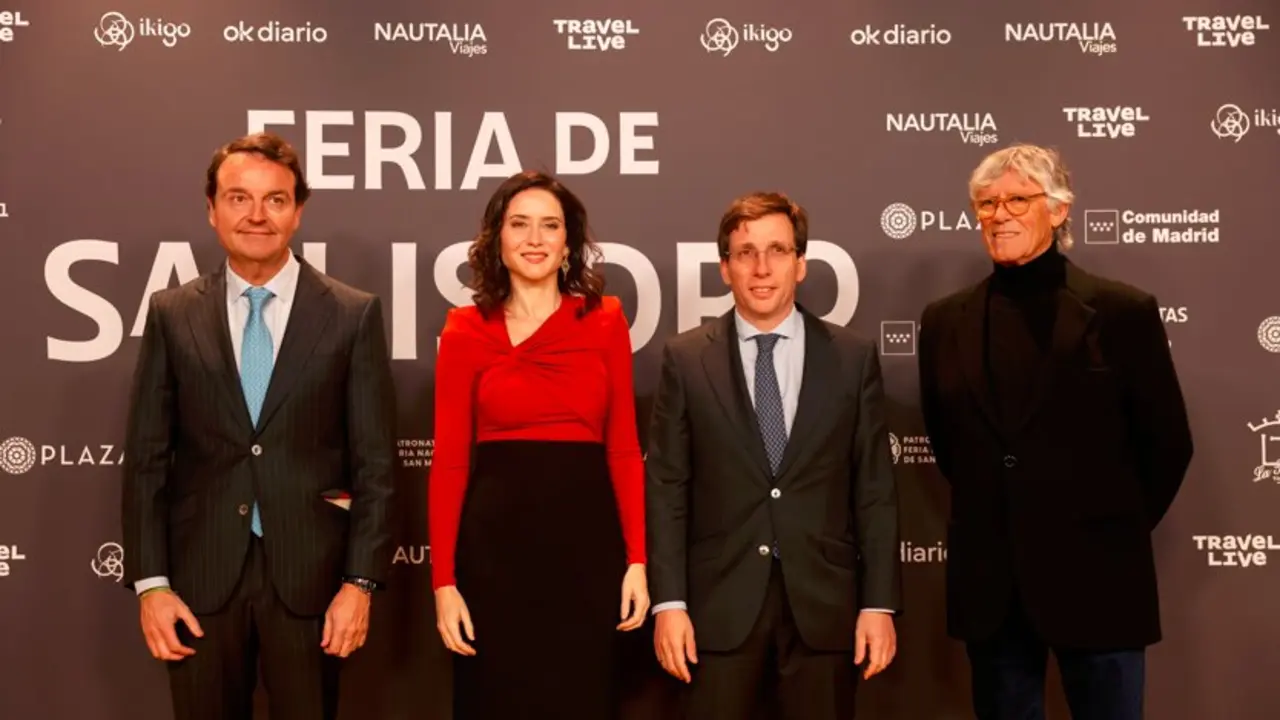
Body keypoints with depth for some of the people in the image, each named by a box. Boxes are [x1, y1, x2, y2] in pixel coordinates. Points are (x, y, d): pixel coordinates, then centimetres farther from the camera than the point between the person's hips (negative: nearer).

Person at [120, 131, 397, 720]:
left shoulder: (353, 314, 0)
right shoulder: (171, 314, 4)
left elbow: (374, 462, -1)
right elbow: (146, 458, 4)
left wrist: (360, 581, -7)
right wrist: (150, 582, -3)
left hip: (310, 572, -1)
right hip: (200, 574, 1)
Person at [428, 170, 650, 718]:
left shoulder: (605, 322, 5)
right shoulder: (465, 333, 2)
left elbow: (624, 447, 3)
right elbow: (450, 461, -1)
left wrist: (637, 558, -5)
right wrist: (443, 580, -7)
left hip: (585, 537, 1)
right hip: (495, 542, -1)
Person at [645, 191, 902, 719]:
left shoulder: (853, 358, 4)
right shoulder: (686, 358, 3)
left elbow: (875, 489, 4)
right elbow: (666, 488, 0)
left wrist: (880, 602, -1)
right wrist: (669, 601, -6)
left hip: (823, 601, 1)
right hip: (719, 602, -1)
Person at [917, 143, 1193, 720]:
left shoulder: (1123, 312, -5)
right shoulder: (944, 321, 5)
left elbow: (1168, 444, 1)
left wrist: (1118, 531, 6)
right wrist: (992, 512, 13)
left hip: (1095, 579, -3)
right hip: (990, 585, 3)